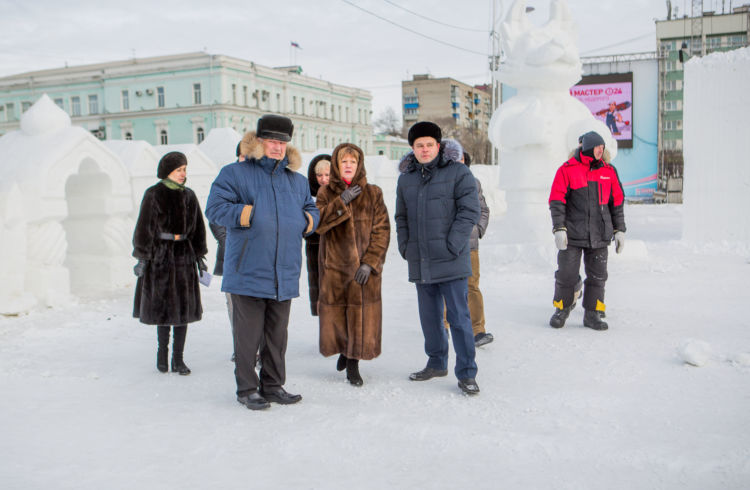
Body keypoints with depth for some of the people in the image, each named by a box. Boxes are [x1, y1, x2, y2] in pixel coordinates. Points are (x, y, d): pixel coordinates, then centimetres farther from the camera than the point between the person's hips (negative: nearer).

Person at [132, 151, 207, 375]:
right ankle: (162, 350, 21)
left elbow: (198, 228, 14)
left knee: (183, 305, 2)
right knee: (162, 304, 3)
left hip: (184, 255, 4)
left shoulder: (188, 195, 8)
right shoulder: (153, 195, -5)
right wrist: (142, 257, -8)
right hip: (159, 254, -4)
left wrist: (200, 255, 12)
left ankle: (178, 358, 8)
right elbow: (144, 227, -4)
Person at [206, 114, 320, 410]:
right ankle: (247, 389, 14)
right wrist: (247, 214, -16)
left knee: (277, 334, 12)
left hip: (284, 275, 5)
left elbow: (311, 210, 25)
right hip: (248, 272, -5)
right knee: (248, 334, 1)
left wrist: (307, 220, 3)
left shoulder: (296, 181, 16)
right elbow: (215, 208, -7)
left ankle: (273, 385, 25)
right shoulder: (235, 174, 0)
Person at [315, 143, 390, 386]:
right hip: (334, 264, 1)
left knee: (362, 315, 0)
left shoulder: (372, 194, 4)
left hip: (365, 266, 0)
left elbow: (382, 231, -1)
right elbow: (318, 224, -10)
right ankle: (343, 350, 34)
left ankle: (353, 364, 16)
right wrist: (341, 202, -19)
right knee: (335, 313, 5)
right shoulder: (326, 193, 6)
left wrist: (370, 263, -11)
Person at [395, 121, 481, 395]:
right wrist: (405, 246, 7)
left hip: (451, 261, -5)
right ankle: (437, 363, 30)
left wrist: (452, 246, -15)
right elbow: (401, 217, 21)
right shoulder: (405, 179, 14)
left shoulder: (458, 173, -3)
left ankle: (466, 373, 4)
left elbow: (470, 211, -8)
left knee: (459, 317, -4)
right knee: (429, 316, 14)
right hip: (420, 263, 5)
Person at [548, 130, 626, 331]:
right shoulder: (567, 170, -3)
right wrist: (559, 228, -13)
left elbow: (617, 202, 14)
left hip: (599, 235, 3)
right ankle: (562, 309, 18)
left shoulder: (609, 171, 9)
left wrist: (619, 230, 11)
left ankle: (592, 314, 16)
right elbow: (556, 201, -5)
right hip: (572, 233, -3)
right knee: (566, 274, 0)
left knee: (597, 275, 6)